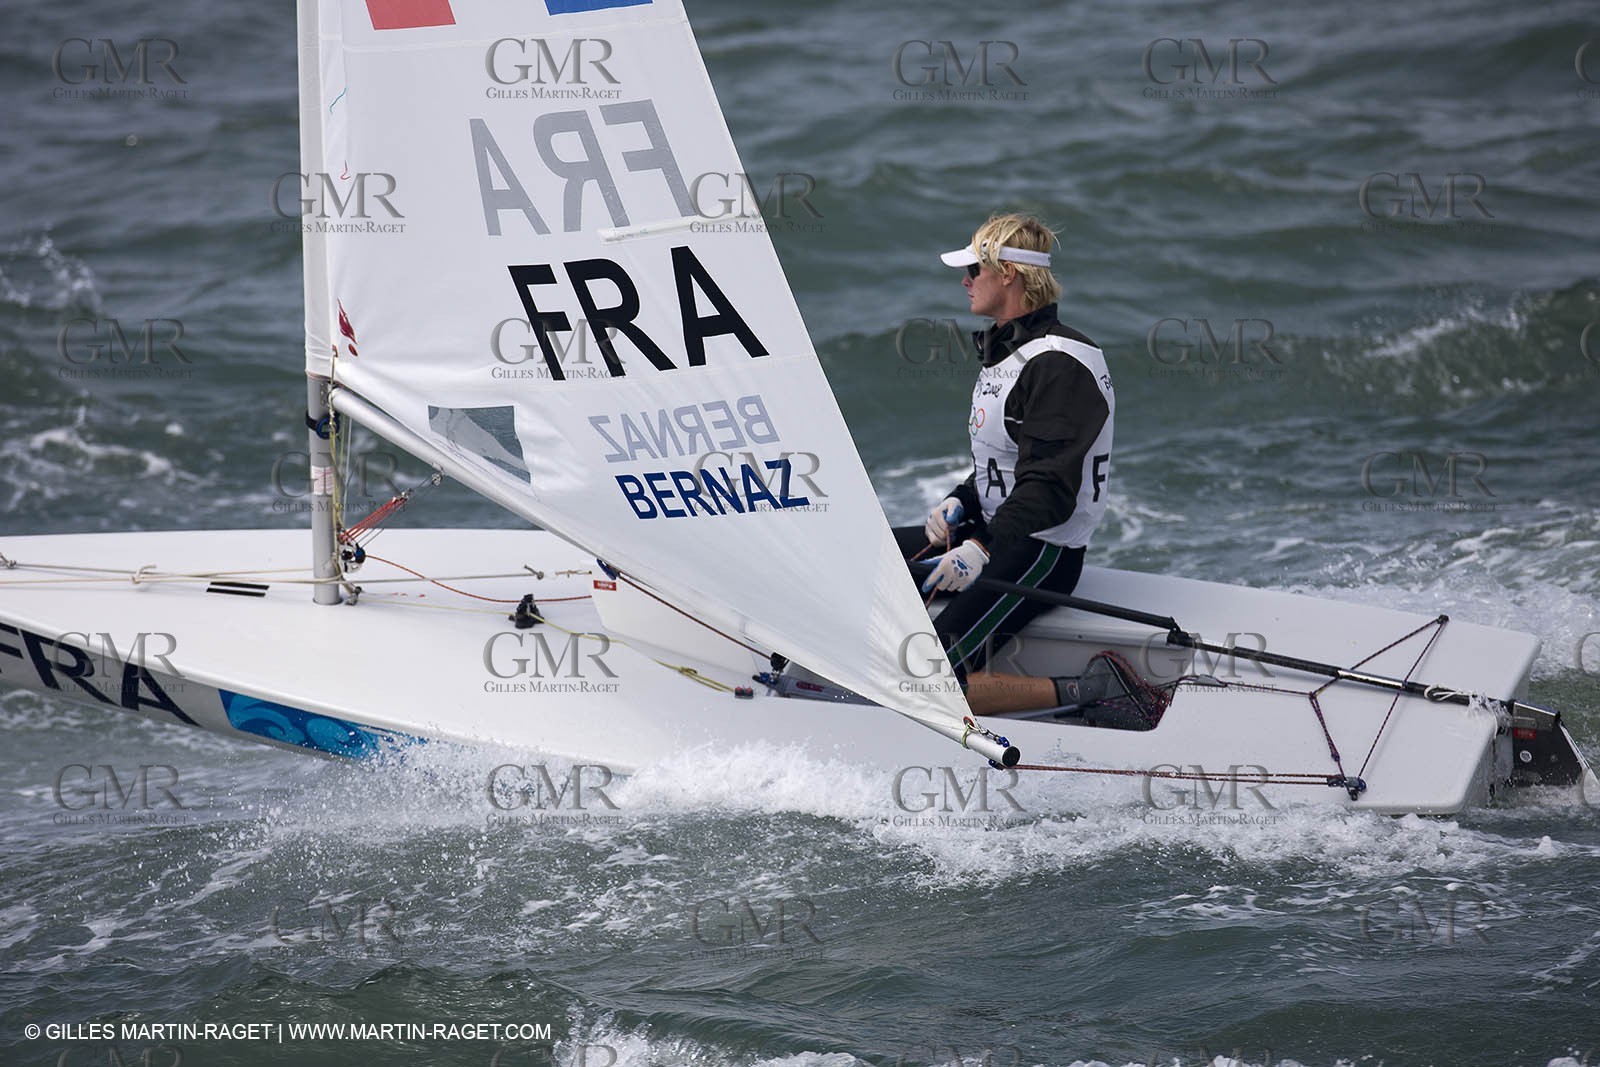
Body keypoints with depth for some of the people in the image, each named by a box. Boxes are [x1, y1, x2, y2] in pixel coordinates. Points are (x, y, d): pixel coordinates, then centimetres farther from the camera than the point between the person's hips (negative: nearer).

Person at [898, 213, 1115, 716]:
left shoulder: (1059, 365, -18)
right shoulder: (1005, 350, 15)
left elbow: (1050, 487, -24)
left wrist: (981, 551, -30)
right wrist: (958, 504, 5)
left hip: (1042, 551, -10)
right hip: (992, 531, 10)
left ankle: (1079, 692, -15)